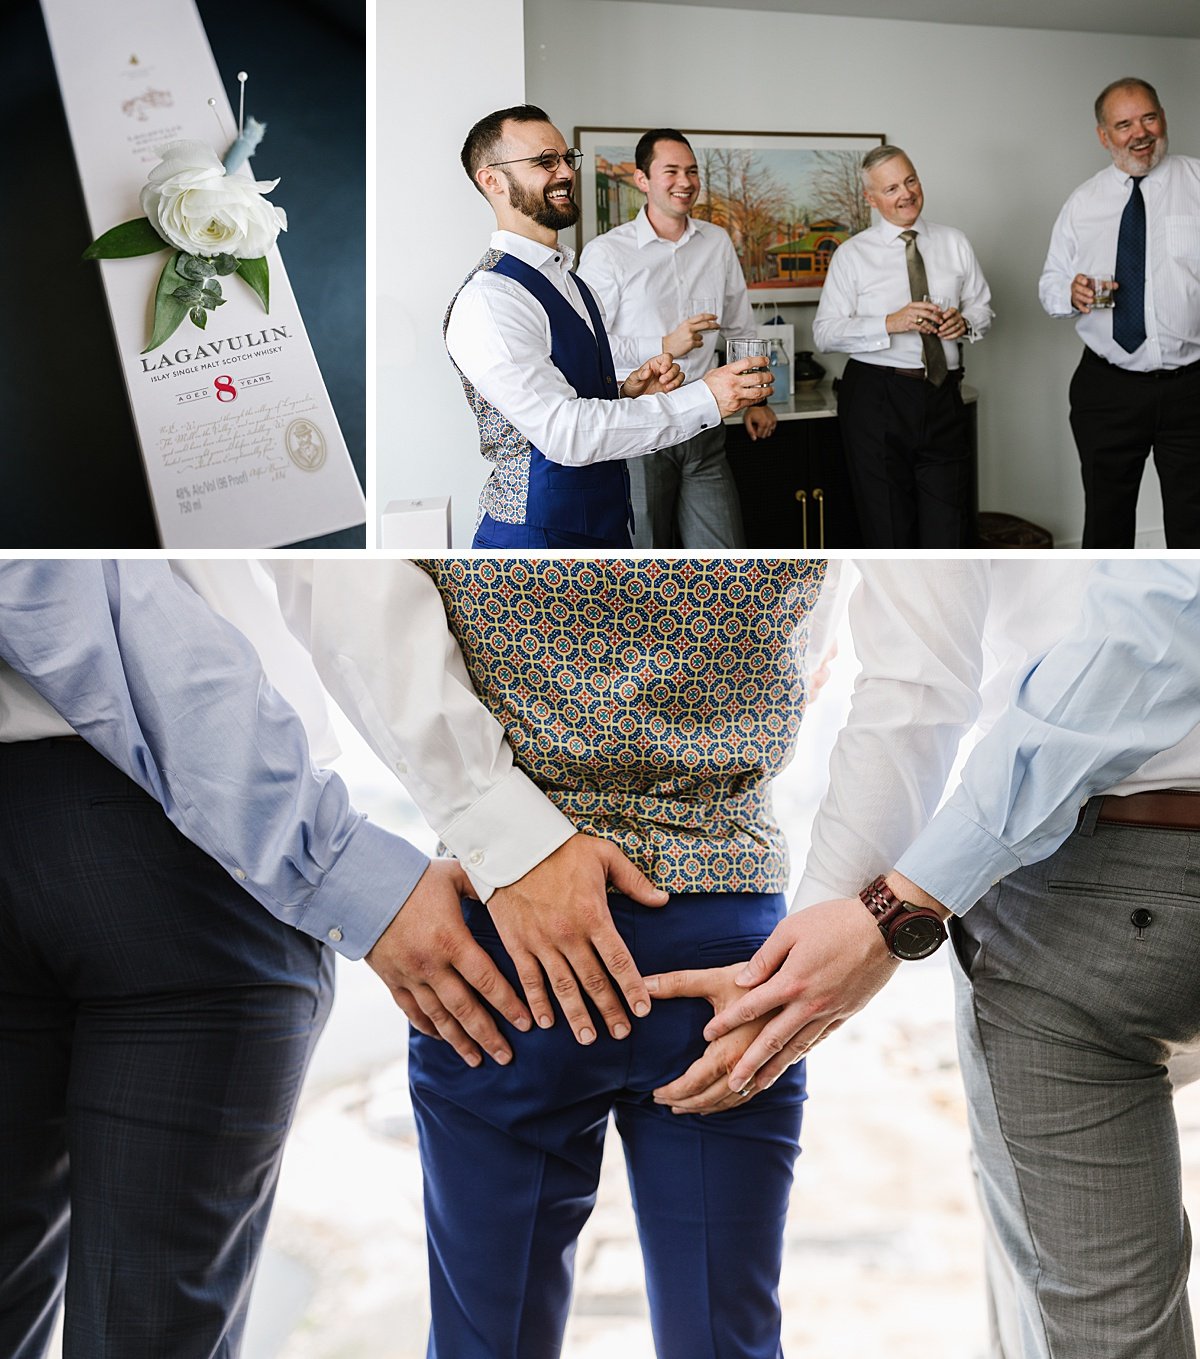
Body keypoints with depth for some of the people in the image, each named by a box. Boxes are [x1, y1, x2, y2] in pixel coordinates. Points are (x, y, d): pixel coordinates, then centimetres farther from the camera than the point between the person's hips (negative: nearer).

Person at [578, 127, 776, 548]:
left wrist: (755, 399, 15)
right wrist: (664, 347, -17)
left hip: (703, 429, 4)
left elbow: (741, 330, 19)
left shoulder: (717, 242, 10)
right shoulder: (606, 252, -7)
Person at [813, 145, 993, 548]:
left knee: (950, 526, 0)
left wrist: (965, 322, -7)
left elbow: (983, 306, 17)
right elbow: (825, 332, -5)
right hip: (876, 397, -2)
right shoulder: (852, 255, 1)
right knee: (888, 528, 5)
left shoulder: (954, 243, 11)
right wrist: (890, 324, -18)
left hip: (942, 396, 2)